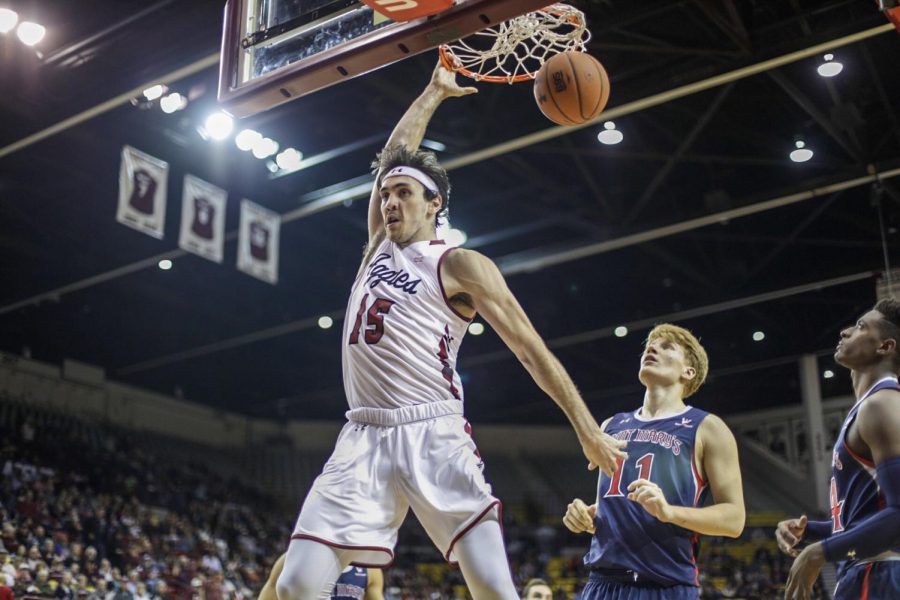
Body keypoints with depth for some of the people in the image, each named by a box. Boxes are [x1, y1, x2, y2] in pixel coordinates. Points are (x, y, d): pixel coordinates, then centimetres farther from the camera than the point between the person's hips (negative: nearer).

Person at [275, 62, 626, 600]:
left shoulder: (459, 265, 1)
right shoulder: (380, 244, 18)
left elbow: (530, 349, -2)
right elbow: (394, 154, 28)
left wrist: (587, 429, -6)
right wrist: (435, 93, 32)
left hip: (433, 436, -5)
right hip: (365, 436, 5)